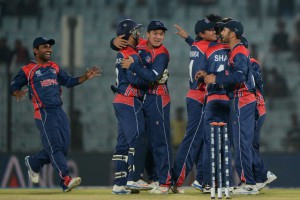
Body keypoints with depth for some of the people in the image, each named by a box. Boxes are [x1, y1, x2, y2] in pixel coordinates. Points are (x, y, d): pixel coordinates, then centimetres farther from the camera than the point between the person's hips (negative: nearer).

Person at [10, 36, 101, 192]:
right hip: (43, 113, -7)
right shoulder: (28, 70, 2)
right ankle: (66, 180, -21)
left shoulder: (55, 68, 20)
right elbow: (13, 87, 4)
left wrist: (86, 77, 9)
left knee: (64, 146, 4)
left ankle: (33, 162, 27)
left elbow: (69, 81, 23)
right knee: (55, 146, -14)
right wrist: (18, 93, -19)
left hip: (59, 111, 7)